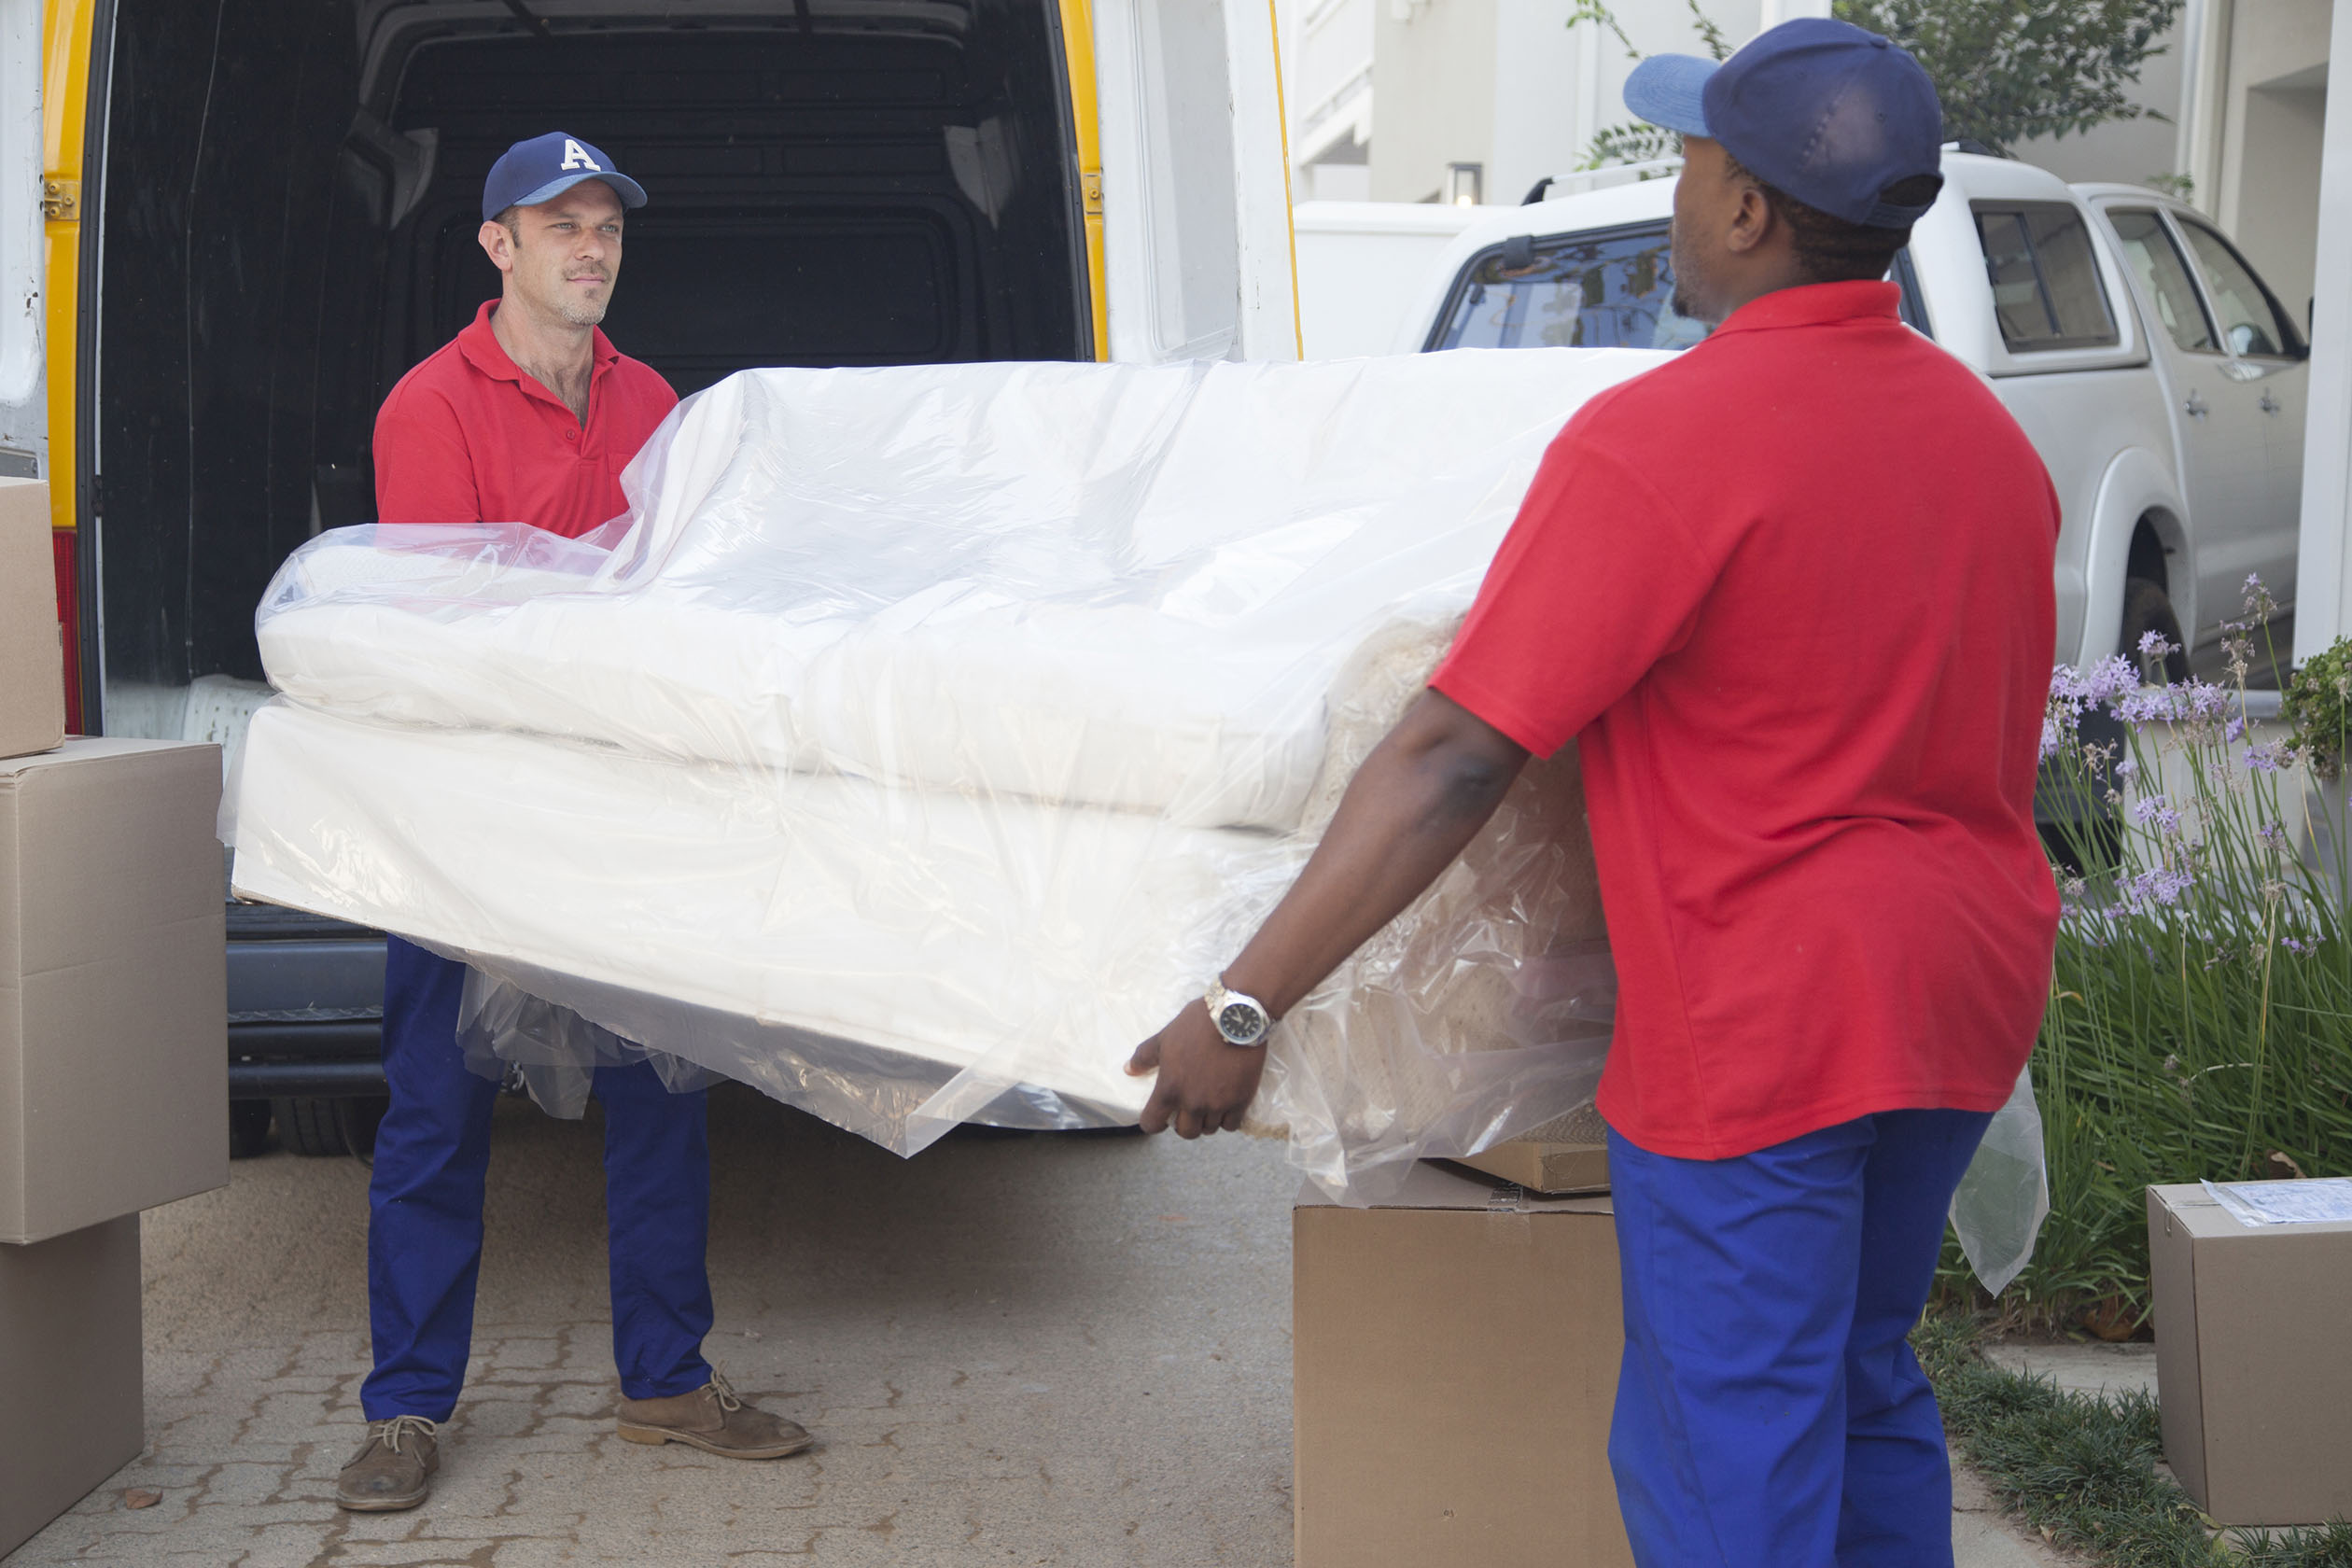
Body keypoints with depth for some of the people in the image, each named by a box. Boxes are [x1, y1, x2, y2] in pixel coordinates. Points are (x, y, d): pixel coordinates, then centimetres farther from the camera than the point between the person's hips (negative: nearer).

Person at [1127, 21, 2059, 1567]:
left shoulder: (1659, 442, -19)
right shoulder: (1988, 429, 6)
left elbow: (1454, 764, -21)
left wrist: (1242, 1007, -17)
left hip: (1764, 1031, -8)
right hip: (1962, 993, 8)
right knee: (1864, 1393, 22)